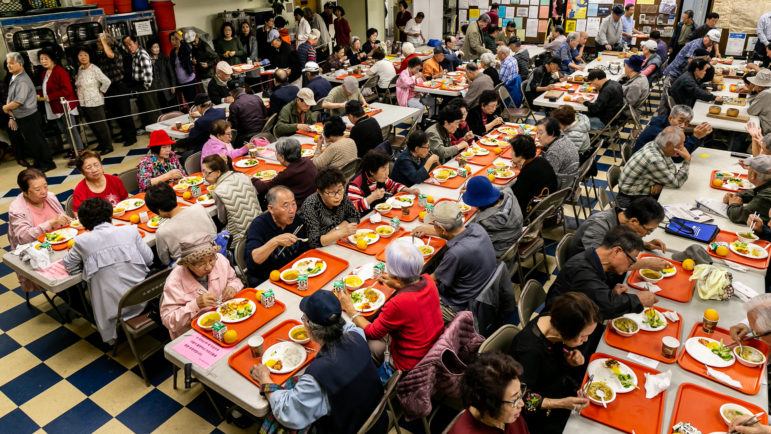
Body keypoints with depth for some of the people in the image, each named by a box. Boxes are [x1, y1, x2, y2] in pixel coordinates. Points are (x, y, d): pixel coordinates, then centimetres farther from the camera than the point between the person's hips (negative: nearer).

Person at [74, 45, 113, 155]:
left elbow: (107, 82, -14)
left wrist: (101, 92, -6)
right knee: (92, 126, 14)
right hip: (84, 104, 8)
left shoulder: (94, 69, -12)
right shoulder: (79, 70, 10)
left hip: (95, 103, -7)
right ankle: (101, 144, 27)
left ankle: (108, 146, 8)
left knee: (101, 125, -1)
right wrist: (76, 80, 6)